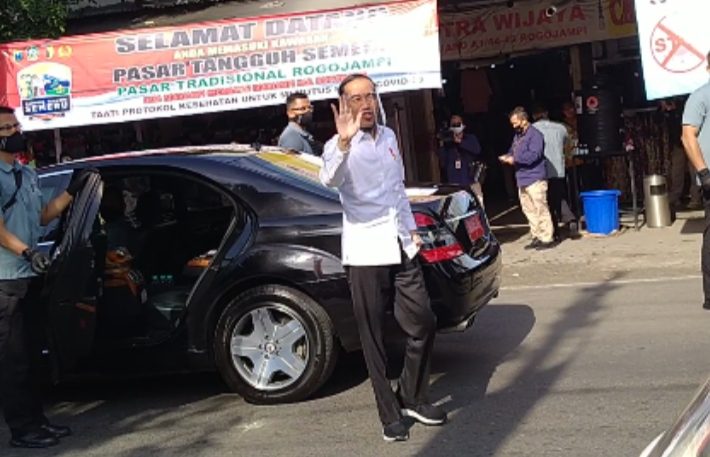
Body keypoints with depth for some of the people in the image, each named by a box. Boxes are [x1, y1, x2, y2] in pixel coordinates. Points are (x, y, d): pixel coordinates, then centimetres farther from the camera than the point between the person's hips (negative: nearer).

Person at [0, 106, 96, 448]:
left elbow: (42, 216, 21)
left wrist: (72, 192, 14)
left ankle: (35, 420, 23)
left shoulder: (28, 175, 15)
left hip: (29, 276, 9)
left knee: (29, 355, 15)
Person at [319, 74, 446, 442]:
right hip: (365, 252, -6)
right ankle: (390, 413, 13)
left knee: (423, 325, 7)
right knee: (373, 337, 2)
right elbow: (331, 179, -32)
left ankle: (412, 398, 25)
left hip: (401, 246, 6)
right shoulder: (339, 146, -9)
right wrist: (343, 143, -48)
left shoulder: (388, 137, 12)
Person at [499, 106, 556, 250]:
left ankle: (547, 238, -2)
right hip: (522, 179, 9)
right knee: (529, 210, 11)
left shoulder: (535, 135, -11)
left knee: (540, 209, -6)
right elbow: (513, 151, 24)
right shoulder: (517, 135, 17)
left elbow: (533, 156, -21)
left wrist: (514, 159, -17)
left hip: (535, 179, -9)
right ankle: (537, 237, 18)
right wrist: (506, 157, 2)